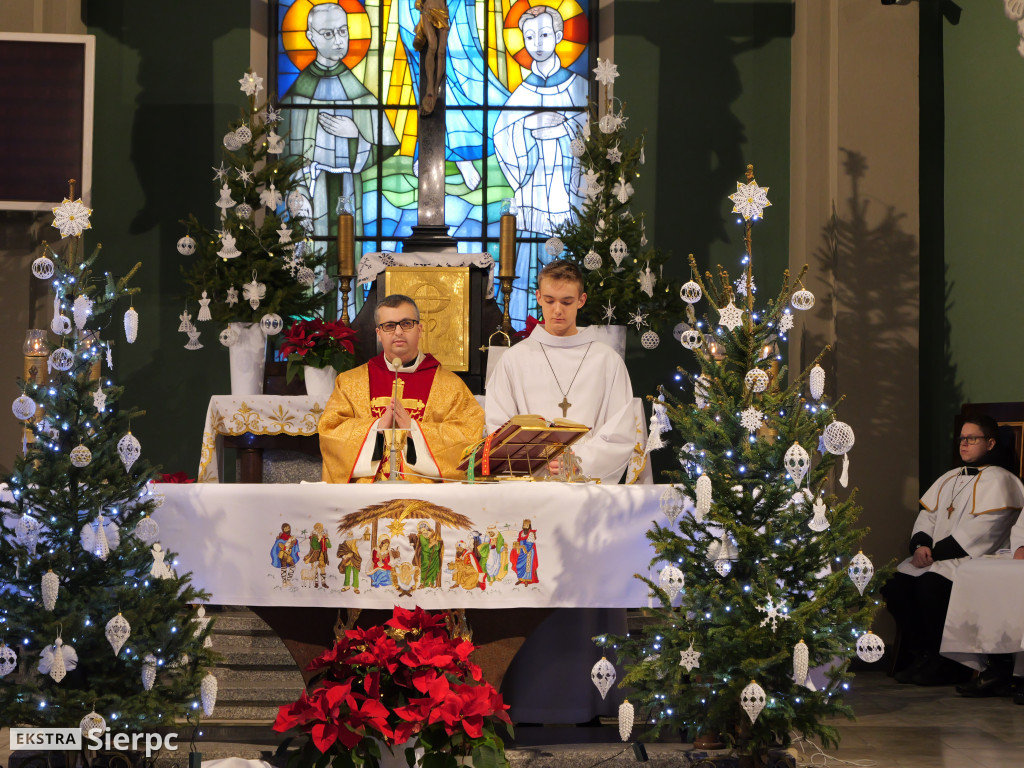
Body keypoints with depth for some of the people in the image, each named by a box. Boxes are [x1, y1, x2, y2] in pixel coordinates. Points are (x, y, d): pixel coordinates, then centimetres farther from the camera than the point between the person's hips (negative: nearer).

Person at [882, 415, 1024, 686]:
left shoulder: (997, 480, -4)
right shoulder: (949, 478, 23)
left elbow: (979, 532, -14)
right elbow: (928, 514, 18)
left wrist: (936, 551, -16)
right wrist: (920, 545, -4)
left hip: (972, 560, -8)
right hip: (934, 558, 8)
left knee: (929, 585, -33)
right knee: (894, 586, -16)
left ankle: (946, 665, -18)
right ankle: (922, 655, -6)